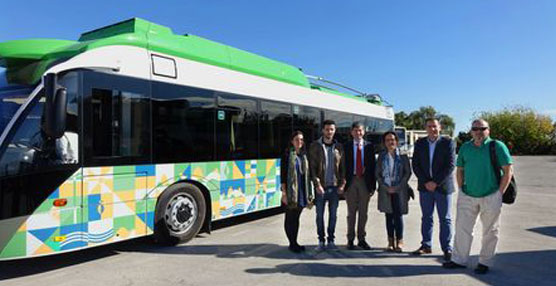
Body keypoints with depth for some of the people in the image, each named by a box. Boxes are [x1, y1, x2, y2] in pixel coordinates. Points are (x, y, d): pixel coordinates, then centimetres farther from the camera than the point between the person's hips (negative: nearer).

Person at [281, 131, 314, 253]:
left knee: (296, 217, 13)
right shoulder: (287, 155, -6)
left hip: (301, 191, 6)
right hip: (290, 191, -6)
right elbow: (283, 174, -9)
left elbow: (307, 174, 15)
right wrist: (284, 193, -14)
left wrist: (309, 193, 12)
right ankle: (292, 243, 13)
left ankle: (294, 242, 22)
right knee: (290, 218, 3)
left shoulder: (304, 155, 11)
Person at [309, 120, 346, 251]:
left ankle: (331, 240, 20)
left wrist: (342, 184, 0)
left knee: (333, 214, 9)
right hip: (320, 187, -2)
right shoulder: (315, 146, 0)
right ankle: (321, 240, 16)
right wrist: (317, 184, -11)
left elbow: (342, 167, 10)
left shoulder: (339, 147, 8)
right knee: (320, 214, 5)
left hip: (335, 187, 2)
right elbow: (312, 167, -4)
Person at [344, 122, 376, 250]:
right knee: (351, 212, 6)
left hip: (365, 181, 1)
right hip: (351, 181, -1)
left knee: (363, 212, 9)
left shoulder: (369, 146, 5)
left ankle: (361, 239, 21)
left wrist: (373, 185, -2)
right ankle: (350, 240, 17)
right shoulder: (346, 146, 2)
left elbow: (372, 166, 3)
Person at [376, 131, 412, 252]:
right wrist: (386, 187, -5)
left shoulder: (402, 156, 2)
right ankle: (391, 241, 12)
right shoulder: (381, 156, 7)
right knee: (389, 216, 5)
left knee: (398, 215, -6)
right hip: (385, 191, 2)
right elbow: (377, 174, 6)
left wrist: (398, 187, -9)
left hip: (399, 190, -2)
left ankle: (399, 241, 2)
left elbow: (408, 172, 0)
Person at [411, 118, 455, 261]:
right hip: (425, 187, 3)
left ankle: (447, 249, 12)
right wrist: (426, 182, -8)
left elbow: (451, 165, -9)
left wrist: (436, 182, -13)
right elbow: (415, 165, 3)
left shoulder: (448, 143, -3)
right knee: (426, 217, 10)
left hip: (443, 186, -3)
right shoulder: (420, 143, 7)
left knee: (445, 219, 4)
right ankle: (426, 245, 20)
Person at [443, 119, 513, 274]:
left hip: (490, 196, -3)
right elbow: (459, 171, 13)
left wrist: (499, 193, -10)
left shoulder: (497, 146, -6)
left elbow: (508, 171, -6)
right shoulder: (465, 147, 6)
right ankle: (459, 260, 18)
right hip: (467, 196, 4)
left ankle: (485, 262, 22)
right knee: (462, 228, 6)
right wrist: (461, 190, 5)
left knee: (490, 231, 8)